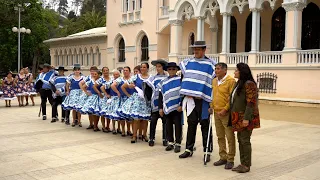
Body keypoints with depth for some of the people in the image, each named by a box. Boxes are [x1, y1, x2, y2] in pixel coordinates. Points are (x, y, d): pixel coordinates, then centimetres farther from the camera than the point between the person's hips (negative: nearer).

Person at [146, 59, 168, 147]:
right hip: (155, 103, 1)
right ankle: (151, 139, 11)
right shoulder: (153, 78, 10)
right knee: (153, 121, 2)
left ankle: (165, 139, 15)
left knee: (165, 121, 6)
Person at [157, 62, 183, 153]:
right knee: (168, 126, 10)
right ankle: (171, 142, 22)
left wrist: (181, 105, -12)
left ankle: (178, 143, 12)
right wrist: (160, 108, 5)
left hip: (177, 107, -4)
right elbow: (161, 95, 9)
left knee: (177, 125, 3)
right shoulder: (164, 82, 8)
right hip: (167, 107, 4)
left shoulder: (180, 80, -3)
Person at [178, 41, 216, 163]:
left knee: (205, 126, 2)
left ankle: (207, 151, 11)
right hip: (190, 99, 4)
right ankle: (189, 149, 22)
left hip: (203, 100, -4)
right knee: (191, 124, 12)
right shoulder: (188, 62, 10)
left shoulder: (211, 64, -3)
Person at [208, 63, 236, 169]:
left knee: (230, 137, 0)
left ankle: (230, 160, 9)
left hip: (226, 113, -7)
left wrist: (225, 109, -18)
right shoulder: (214, 81, 12)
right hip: (216, 113, 7)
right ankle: (223, 157, 24)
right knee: (220, 136, 13)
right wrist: (211, 106, 11)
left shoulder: (231, 81, -11)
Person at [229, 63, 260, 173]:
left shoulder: (249, 84, -15)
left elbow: (251, 103, -20)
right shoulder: (239, 83, 16)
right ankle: (242, 163, 21)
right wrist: (233, 117, 19)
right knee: (240, 140, 12)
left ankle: (246, 165, 7)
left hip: (245, 118, -9)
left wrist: (246, 118, -23)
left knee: (245, 140, -3)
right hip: (238, 117, 9)